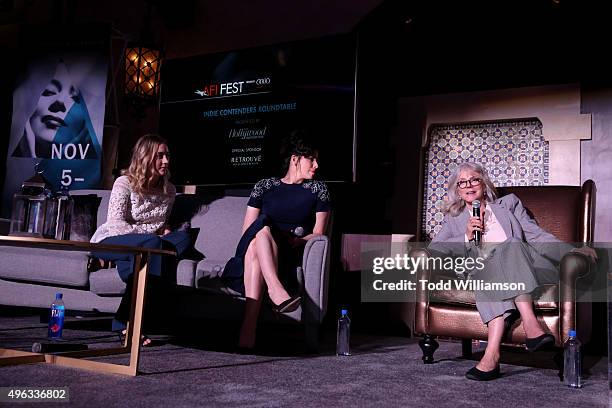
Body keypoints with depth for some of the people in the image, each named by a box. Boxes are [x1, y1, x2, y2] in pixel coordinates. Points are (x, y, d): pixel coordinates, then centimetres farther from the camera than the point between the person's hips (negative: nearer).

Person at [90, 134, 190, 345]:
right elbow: (115, 222, -14)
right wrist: (151, 233, -20)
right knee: (152, 243, -36)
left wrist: (164, 231, -3)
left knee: (183, 237, -25)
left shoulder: (168, 190, 12)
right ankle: (126, 322, -34)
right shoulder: (124, 183, -5)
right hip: (110, 241, -5)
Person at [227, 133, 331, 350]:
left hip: (292, 254, -1)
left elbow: (318, 233, 9)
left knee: (254, 250, -34)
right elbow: (247, 231, 12)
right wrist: (266, 237, -9)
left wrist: (296, 240, -11)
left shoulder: (317, 189, 17)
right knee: (262, 225, -34)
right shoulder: (265, 186, 17)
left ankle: (249, 324, -51)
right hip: (252, 248, 1)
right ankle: (276, 289, -55)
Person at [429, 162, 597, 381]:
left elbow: (536, 235, 14)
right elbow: (433, 248, 11)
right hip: (481, 270, 0)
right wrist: (467, 236, -1)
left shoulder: (509, 203, 26)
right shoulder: (454, 219, 27)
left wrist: (572, 249, -2)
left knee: (511, 246, -34)